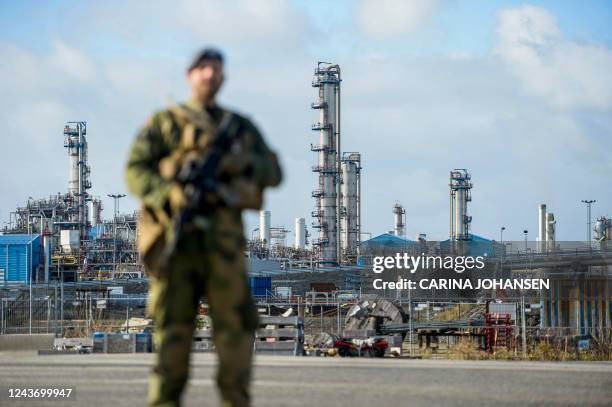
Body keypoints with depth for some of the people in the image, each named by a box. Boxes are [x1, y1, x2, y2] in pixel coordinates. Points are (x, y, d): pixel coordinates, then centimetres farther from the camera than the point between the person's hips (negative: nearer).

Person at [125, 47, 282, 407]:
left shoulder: (242, 127, 21)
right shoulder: (165, 122, 12)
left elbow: (273, 171, 13)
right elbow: (136, 171, 1)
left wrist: (243, 162, -9)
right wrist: (171, 195, -18)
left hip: (223, 234, 2)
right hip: (177, 233, -2)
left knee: (236, 320, -6)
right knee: (174, 323, -5)